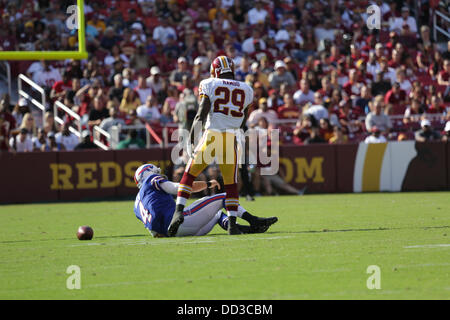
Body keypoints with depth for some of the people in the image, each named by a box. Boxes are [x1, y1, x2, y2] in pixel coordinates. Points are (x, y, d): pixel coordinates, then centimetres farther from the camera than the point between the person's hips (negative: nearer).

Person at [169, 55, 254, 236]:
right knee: (231, 184, 11)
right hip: (231, 139, 2)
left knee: (189, 175, 12)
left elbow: (201, 115, -6)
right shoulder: (246, 90, 12)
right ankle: (232, 224, 5)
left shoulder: (209, 85, 3)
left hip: (211, 136, -2)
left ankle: (179, 211, -2)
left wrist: (190, 139, -5)